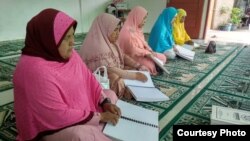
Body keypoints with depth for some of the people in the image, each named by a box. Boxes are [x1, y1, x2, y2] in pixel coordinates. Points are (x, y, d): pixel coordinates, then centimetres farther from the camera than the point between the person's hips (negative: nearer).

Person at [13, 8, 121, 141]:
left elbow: (88, 79, 2)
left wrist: (106, 102, -11)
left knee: (110, 94, 11)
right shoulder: (35, 70, -31)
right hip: (51, 128, -8)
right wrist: (100, 117, -21)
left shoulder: (68, 53, -6)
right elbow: (60, 116, -30)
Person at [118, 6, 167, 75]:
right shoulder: (128, 31, -21)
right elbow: (133, 51, -23)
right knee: (150, 65, -31)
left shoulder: (137, 29, 10)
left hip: (142, 54, 10)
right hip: (132, 57, -10)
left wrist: (150, 51, -3)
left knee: (163, 58, 2)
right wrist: (148, 53, -16)